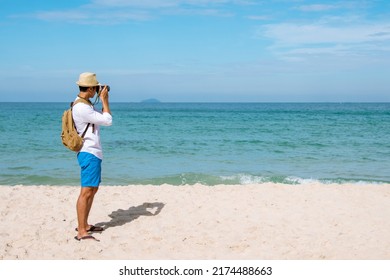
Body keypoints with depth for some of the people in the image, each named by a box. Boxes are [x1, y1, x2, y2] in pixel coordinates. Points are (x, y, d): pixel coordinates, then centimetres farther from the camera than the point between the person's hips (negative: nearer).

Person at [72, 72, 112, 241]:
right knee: (86, 191, -12)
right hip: (89, 153, -11)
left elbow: (100, 117, 23)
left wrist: (104, 100, 15)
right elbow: (107, 121, -17)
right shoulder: (81, 107, -19)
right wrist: (104, 100, -7)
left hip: (93, 153, 11)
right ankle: (81, 232, -11)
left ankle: (84, 225, 23)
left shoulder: (85, 105, 14)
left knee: (93, 190, 16)